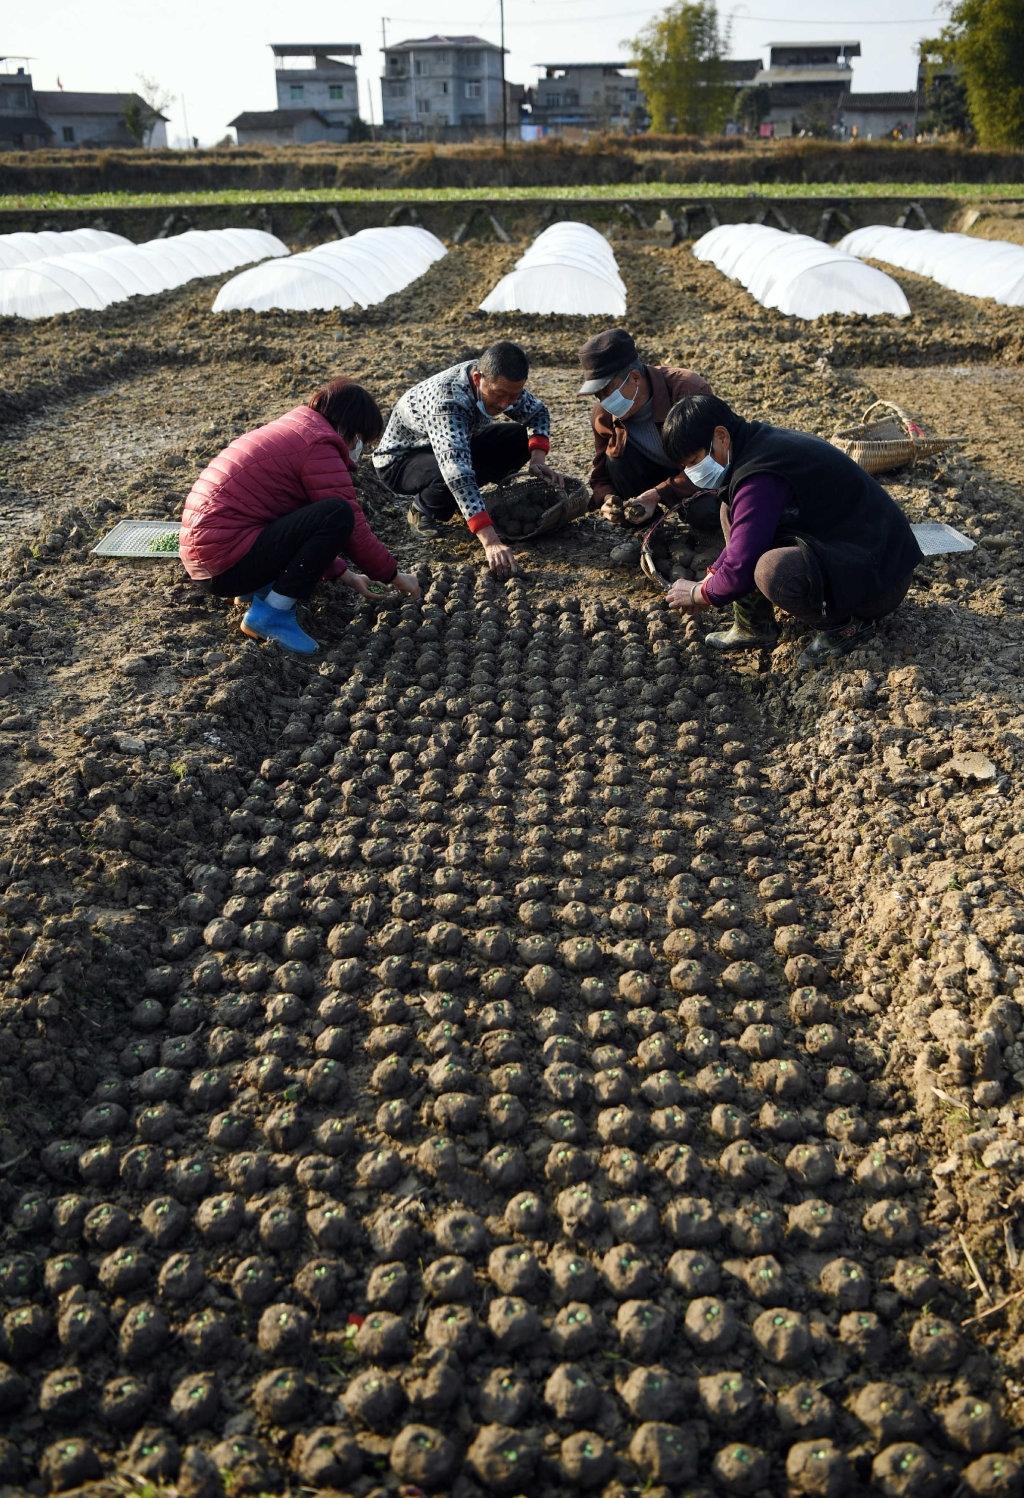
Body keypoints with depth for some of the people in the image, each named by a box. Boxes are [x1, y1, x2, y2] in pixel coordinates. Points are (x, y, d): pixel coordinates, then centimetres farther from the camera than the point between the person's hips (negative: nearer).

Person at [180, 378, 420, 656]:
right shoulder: (320, 447, -10)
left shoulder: (290, 431, 20)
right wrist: (394, 576, 5)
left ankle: (257, 589, 10)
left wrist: (344, 574, 25)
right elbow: (354, 530, -9)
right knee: (337, 516, -19)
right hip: (226, 566, -10)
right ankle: (271, 615, -13)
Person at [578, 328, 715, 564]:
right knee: (617, 451, -26)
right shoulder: (603, 414, -14)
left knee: (704, 514, -38)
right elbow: (601, 475, -6)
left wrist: (657, 495, -42)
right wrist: (608, 498, -31)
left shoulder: (689, 391, -31)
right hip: (657, 471, 5)